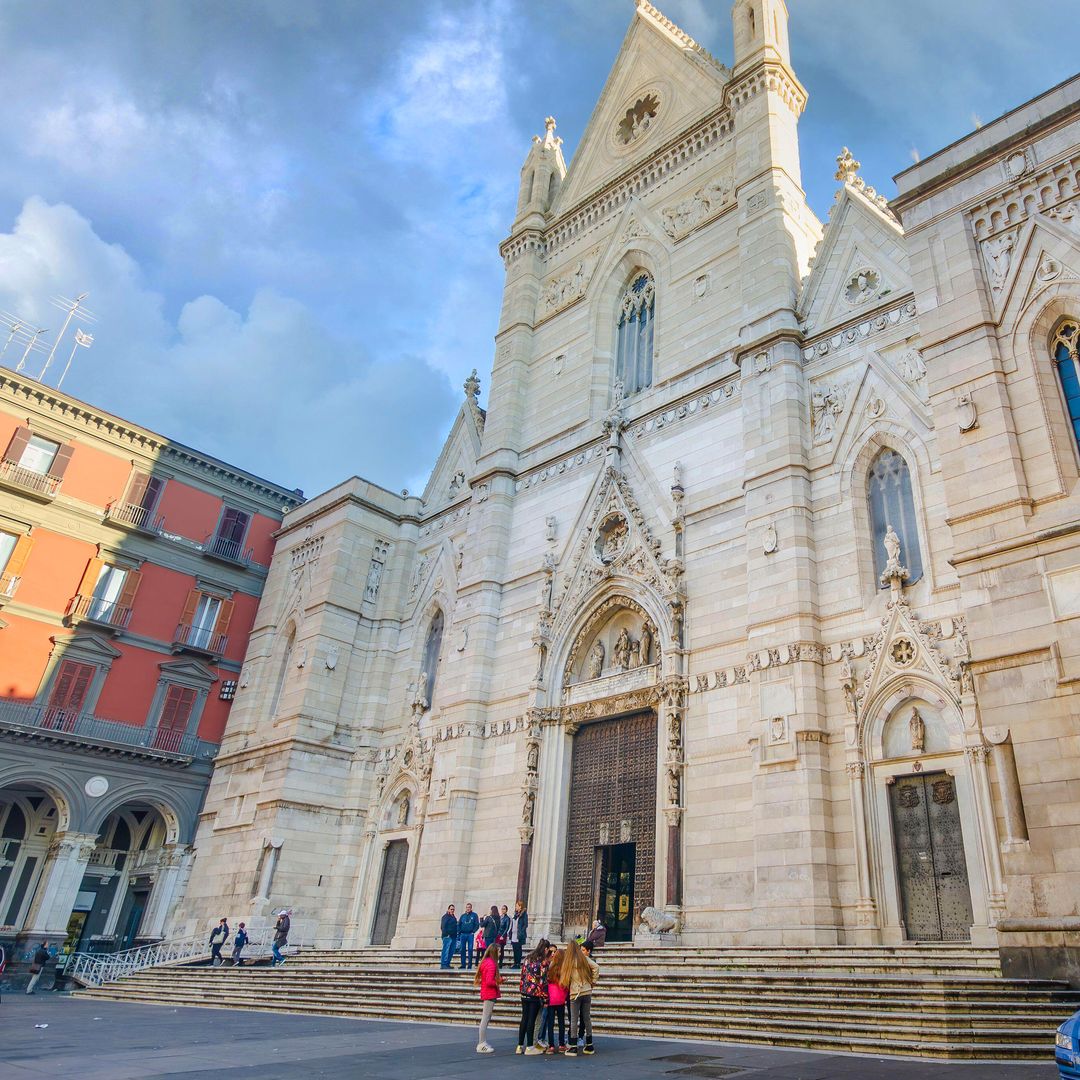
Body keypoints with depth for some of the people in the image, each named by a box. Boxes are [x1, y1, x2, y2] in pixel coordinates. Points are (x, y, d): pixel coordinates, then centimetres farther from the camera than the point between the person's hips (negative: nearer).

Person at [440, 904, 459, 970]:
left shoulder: (454, 917, 21)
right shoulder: (445, 917, -4)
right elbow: (443, 926, -12)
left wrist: (456, 935, 16)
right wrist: (446, 934, -19)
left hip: (453, 936, 8)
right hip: (447, 936, -8)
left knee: (451, 952, 8)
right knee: (446, 950, -11)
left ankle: (447, 964, 13)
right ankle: (443, 964, -11)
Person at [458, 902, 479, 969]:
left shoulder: (474, 915, 5)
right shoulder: (463, 916, 13)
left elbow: (477, 924, 0)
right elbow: (459, 925, 11)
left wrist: (473, 931, -9)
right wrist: (459, 933, 1)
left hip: (470, 934, -3)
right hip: (463, 934, 3)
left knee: (470, 949, -4)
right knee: (463, 949, 3)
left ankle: (470, 964, 1)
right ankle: (463, 964, 10)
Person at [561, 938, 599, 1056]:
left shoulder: (568, 961, -5)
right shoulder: (585, 959, 1)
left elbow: (564, 977, -6)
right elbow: (596, 967, -7)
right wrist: (593, 981, 2)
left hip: (575, 993, -3)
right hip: (587, 992, 3)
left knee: (574, 1020, 4)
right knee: (587, 1018, 12)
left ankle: (573, 1047, 3)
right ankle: (589, 1046, 18)